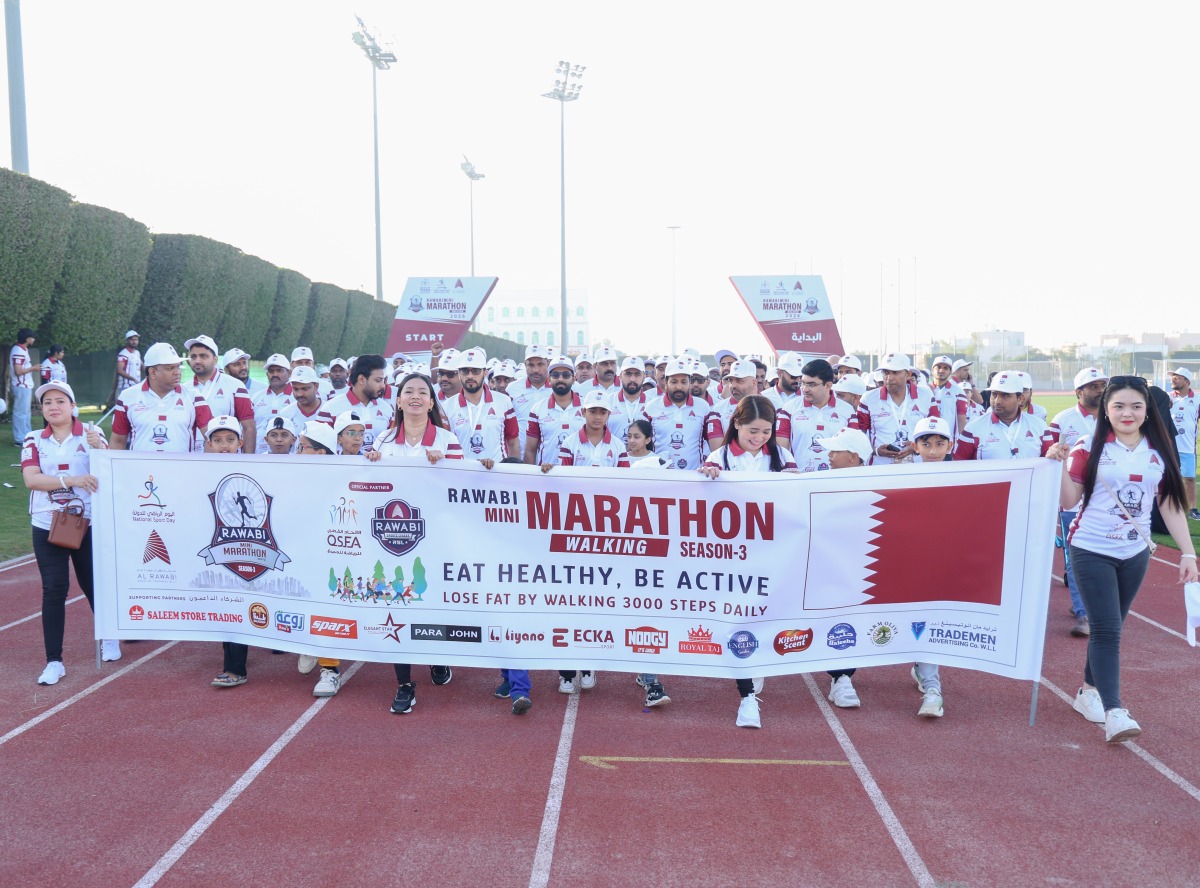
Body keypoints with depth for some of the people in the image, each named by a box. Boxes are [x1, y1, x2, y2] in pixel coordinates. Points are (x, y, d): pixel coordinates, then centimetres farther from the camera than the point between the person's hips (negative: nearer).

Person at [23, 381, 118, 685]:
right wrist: (72, 479, -24)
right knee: (53, 589, -2)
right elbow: (31, 478, -10)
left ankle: (110, 639, 32)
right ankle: (54, 661, 3)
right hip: (47, 526, 1)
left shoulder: (91, 433, 0)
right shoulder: (33, 440, 4)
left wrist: (98, 447, -25)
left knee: (93, 584, 9)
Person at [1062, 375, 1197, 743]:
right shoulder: (1089, 447, -7)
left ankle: (1089, 692, 29)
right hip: (1092, 550, -4)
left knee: (1109, 627, 13)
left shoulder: (1158, 452, 4)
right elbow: (1069, 501, -7)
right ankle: (1114, 712, -9)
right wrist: (1060, 465, -22)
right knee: (1106, 630, -9)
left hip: (1134, 553, 4)